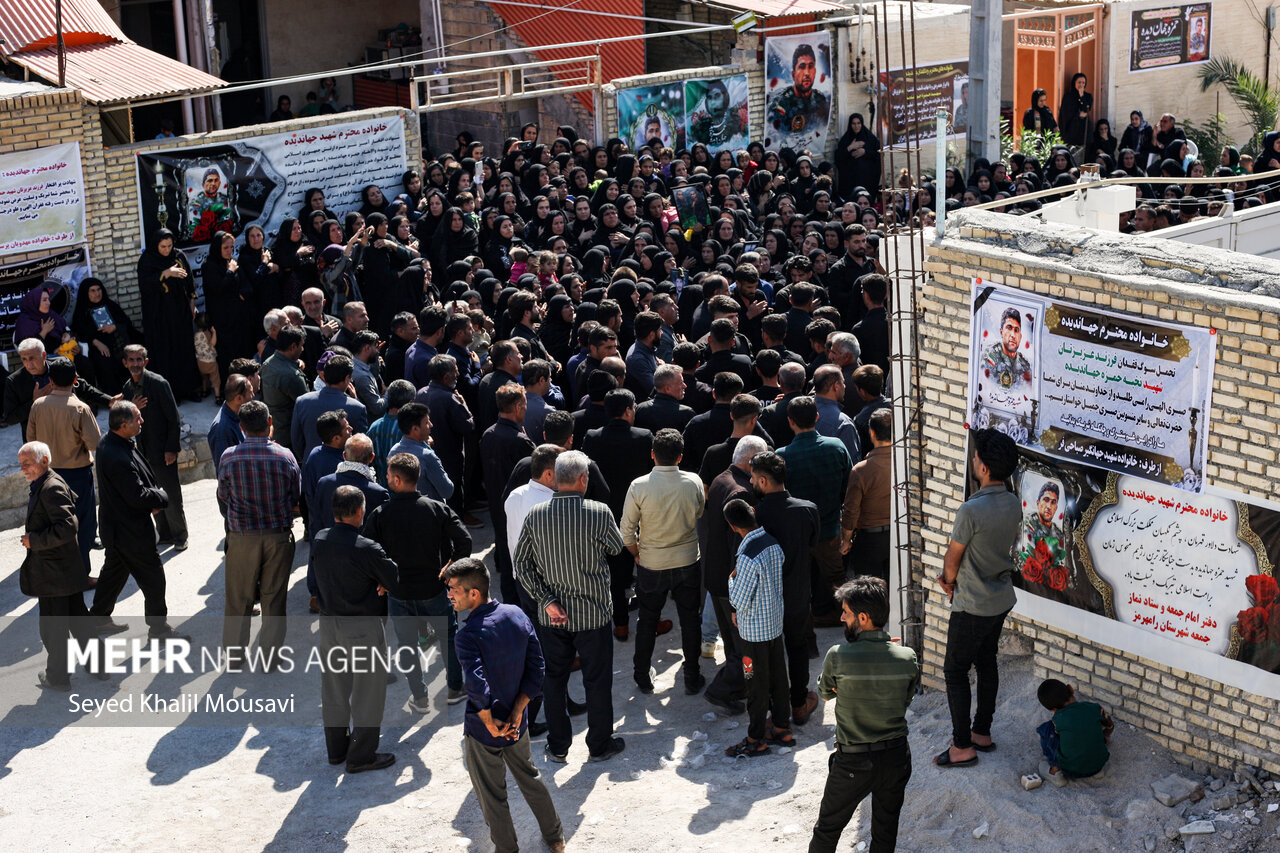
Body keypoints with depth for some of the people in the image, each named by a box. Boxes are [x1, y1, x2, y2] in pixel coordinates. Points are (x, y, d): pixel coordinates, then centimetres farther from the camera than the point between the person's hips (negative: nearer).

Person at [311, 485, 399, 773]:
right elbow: (395, 579, -13)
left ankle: (337, 748, 32)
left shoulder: (319, 540, -3)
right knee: (368, 690, 6)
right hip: (362, 626, -7)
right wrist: (381, 581, 7)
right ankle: (361, 756, 12)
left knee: (334, 688, 18)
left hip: (328, 622, 7)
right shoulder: (366, 549, -22)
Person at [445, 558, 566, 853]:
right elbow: (537, 671, -6)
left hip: (483, 732, -6)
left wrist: (490, 723, -20)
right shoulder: (518, 616, -7)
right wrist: (516, 713, -6)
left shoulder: (468, 635, -26)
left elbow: (477, 687, -36)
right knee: (529, 778, 28)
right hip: (517, 726, 6)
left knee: (491, 796, 15)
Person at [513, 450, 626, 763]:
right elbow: (616, 547, 1)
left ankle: (557, 747, 26)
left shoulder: (535, 516, -9)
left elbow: (521, 563, -6)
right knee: (597, 680, 13)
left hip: (552, 616, 3)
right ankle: (600, 745, 26)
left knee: (554, 679, 16)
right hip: (593, 612, -3)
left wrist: (546, 601, -6)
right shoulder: (598, 513, -17)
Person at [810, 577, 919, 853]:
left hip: (853, 762, -3)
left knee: (827, 830, 16)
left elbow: (825, 692, 0)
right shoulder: (908, 657, -10)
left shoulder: (838, 657, -19)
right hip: (897, 756, 3)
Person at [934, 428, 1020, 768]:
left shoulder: (972, 510, -28)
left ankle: (963, 746, 10)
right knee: (986, 663, 21)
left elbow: (952, 557, -15)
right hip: (1002, 598, 8)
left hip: (973, 605, -8)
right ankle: (983, 732, 33)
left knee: (955, 672, 5)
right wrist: (953, 576, 7)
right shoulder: (1014, 504, -3)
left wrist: (949, 581, 7)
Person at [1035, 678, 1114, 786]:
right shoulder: (1095, 708, -6)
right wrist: (1104, 738, 37)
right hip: (1099, 766, 3)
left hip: (1071, 772, -3)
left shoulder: (1058, 719, -12)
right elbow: (1110, 725, 16)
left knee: (1044, 729, 7)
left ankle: (1055, 771, 6)